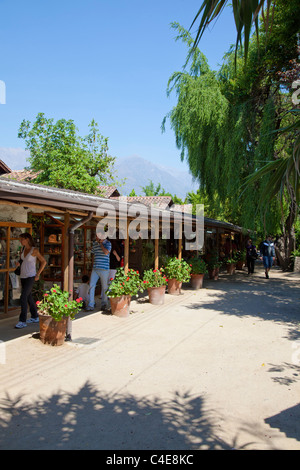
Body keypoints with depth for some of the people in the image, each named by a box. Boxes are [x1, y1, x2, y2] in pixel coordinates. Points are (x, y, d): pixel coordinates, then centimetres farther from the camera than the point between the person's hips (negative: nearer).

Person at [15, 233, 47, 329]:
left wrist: (38, 275, -8)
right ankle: (35, 317, 26)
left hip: (30, 277, -8)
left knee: (23, 298, -15)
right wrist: (19, 263, 3)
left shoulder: (35, 250, -13)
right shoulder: (23, 249, 8)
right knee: (28, 297, 14)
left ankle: (22, 321, -12)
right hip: (23, 276, 8)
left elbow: (44, 261, -6)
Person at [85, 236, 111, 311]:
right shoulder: (94, 243, 13)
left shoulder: (107, 243, -3)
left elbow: (106, 252, -21)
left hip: (104, 269, -4)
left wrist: (100, 243, -12)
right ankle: (91, 305, 2)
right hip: (95, 269, 5)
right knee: (91, 286, -3)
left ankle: (104, 304, 21)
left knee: (104, 287, 5)